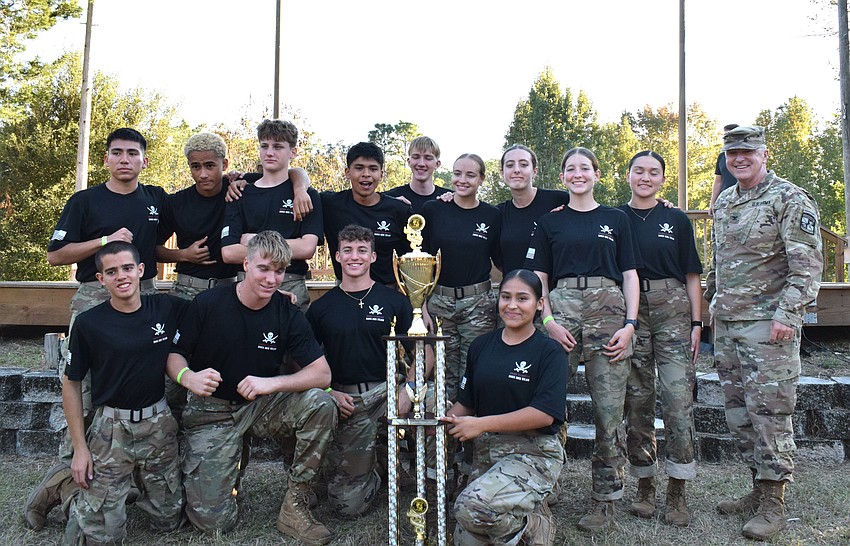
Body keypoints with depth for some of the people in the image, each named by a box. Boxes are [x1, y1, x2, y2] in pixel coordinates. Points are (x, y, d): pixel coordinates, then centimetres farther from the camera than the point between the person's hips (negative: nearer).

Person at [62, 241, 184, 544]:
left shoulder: (167, 308, -5)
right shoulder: (88, 323, -11)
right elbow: (71, 385, -2)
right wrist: (80, 447, -4)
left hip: (158, 423, 3)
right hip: (112, 428, -2)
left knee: (168, 520, 12)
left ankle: (135, 482, 40)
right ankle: (72, 499, 30)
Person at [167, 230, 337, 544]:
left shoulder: (287, 314, -7)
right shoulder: (207, 304, -11)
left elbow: (322, 374, -12)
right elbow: (174, 354, -1)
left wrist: (272, 382, -28)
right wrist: (187, 377, -25)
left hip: (261, 407, 2)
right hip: (211, 412, -2)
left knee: (321, 404, -28)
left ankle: (294, 506, -13)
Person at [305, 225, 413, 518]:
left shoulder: (395, 301, 3)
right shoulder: (321, 307, 6)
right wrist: (331, 393, -7)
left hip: (387, 391, 0)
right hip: (344, 401, 0)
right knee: (349, 505, -5)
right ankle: (374, 468, 30)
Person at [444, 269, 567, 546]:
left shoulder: (550, 353, -8)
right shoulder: (481, 346, 8)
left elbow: (545, 414, -19)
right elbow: (466, 402, 13)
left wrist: (482, 424, -21)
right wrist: (446, 420, -9)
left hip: (533, 453, -6)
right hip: (486, 451, 6)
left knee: (471, 506, -29)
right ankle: (518, 520, 29)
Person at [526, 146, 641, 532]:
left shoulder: (616, 220, 14)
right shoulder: (550, 223, 15)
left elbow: (630, 275, 10)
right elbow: (539, 278, 10)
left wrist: (630, 324, -3)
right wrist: (549, 321, -5)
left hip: (608, 311, 0)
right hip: (561, 308, 0)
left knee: (609, 410, -2)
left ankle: (604, 500, 9)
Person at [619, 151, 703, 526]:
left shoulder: (677, 221, 9)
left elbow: (692, 276, 8)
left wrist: (696, 323, 1)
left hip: (673, 311, 0)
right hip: (629, 312, 0)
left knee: (678, 398, -7)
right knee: (637, 399, 4)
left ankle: (677, 493, 3)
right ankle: (644, 486, 16)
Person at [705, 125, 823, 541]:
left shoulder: (790, 199, -6)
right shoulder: (724, 202, 16)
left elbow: (807, 264, -12)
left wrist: (787, 313, -20)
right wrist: (711, 304, 19)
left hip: (767, 324, -7)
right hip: (726, 323, 8)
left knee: (768, 411, -4)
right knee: (738, 411, 12)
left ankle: (773, 504, 7)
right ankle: (759, 488, 25)